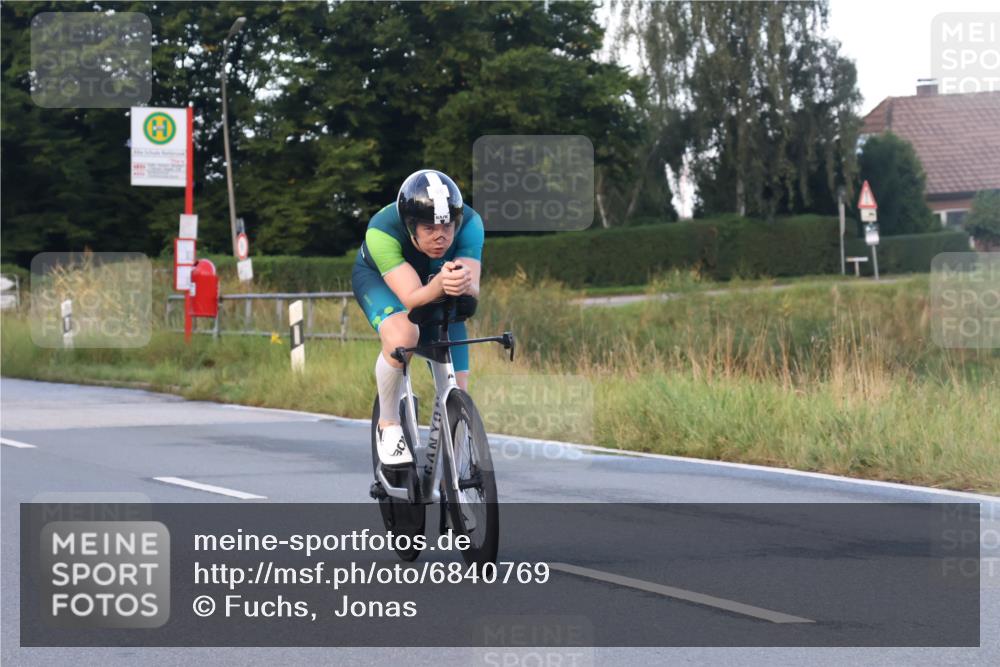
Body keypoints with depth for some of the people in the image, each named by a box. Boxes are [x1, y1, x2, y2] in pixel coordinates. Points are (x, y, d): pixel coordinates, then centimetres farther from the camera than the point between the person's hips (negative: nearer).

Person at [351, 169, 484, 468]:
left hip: (436, 288, 3)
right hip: (378, 279, -3)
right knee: (402, 336, -37)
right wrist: (441, 284, -65)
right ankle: (389, 425, -15)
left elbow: (473, 293, -41)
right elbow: (412, 298, -44)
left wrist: (464, 284, -64)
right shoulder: (382, 231, -39)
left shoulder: (469, 224, -33)